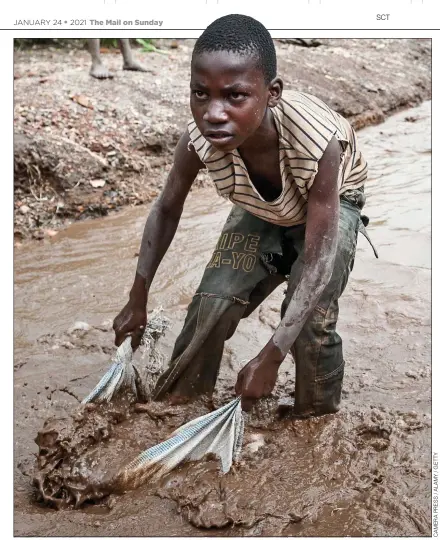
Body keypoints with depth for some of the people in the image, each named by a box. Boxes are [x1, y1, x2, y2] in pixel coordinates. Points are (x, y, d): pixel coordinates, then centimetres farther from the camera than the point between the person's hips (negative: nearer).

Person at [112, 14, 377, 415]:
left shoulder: (316, 140, -43)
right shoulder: (199, 138, -32)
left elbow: (317, 259, -38)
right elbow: (166, 211, -13)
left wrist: (271, 357, -41)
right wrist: (137, 302, -7)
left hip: (330, 205, -3)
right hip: (259, 210, 3)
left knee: (311, 320, -19)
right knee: (212, 302, -7)